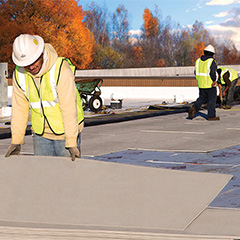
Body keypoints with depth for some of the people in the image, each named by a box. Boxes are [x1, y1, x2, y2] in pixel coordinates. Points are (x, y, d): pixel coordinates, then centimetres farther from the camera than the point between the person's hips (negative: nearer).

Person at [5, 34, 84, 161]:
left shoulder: (61, 69, -22)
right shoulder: (19, 74, -5)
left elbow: (69, 108, -23)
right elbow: (19, 108, 2)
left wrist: (71, 143, -24)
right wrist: (16, 141, 1)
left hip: (66, 132, -4)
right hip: (41, 134, 4)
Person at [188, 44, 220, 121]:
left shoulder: (198, 60, 6)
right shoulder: (211, 61, -13)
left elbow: (196, 72, 10)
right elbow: (213, 73, -21)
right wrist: (214, 81, -7)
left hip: (201, 85, 6)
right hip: (210, 85, -6)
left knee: (202, 98, 19)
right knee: (211, 100, 5)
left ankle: (194, 108, -3)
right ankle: (211, 116, 9)